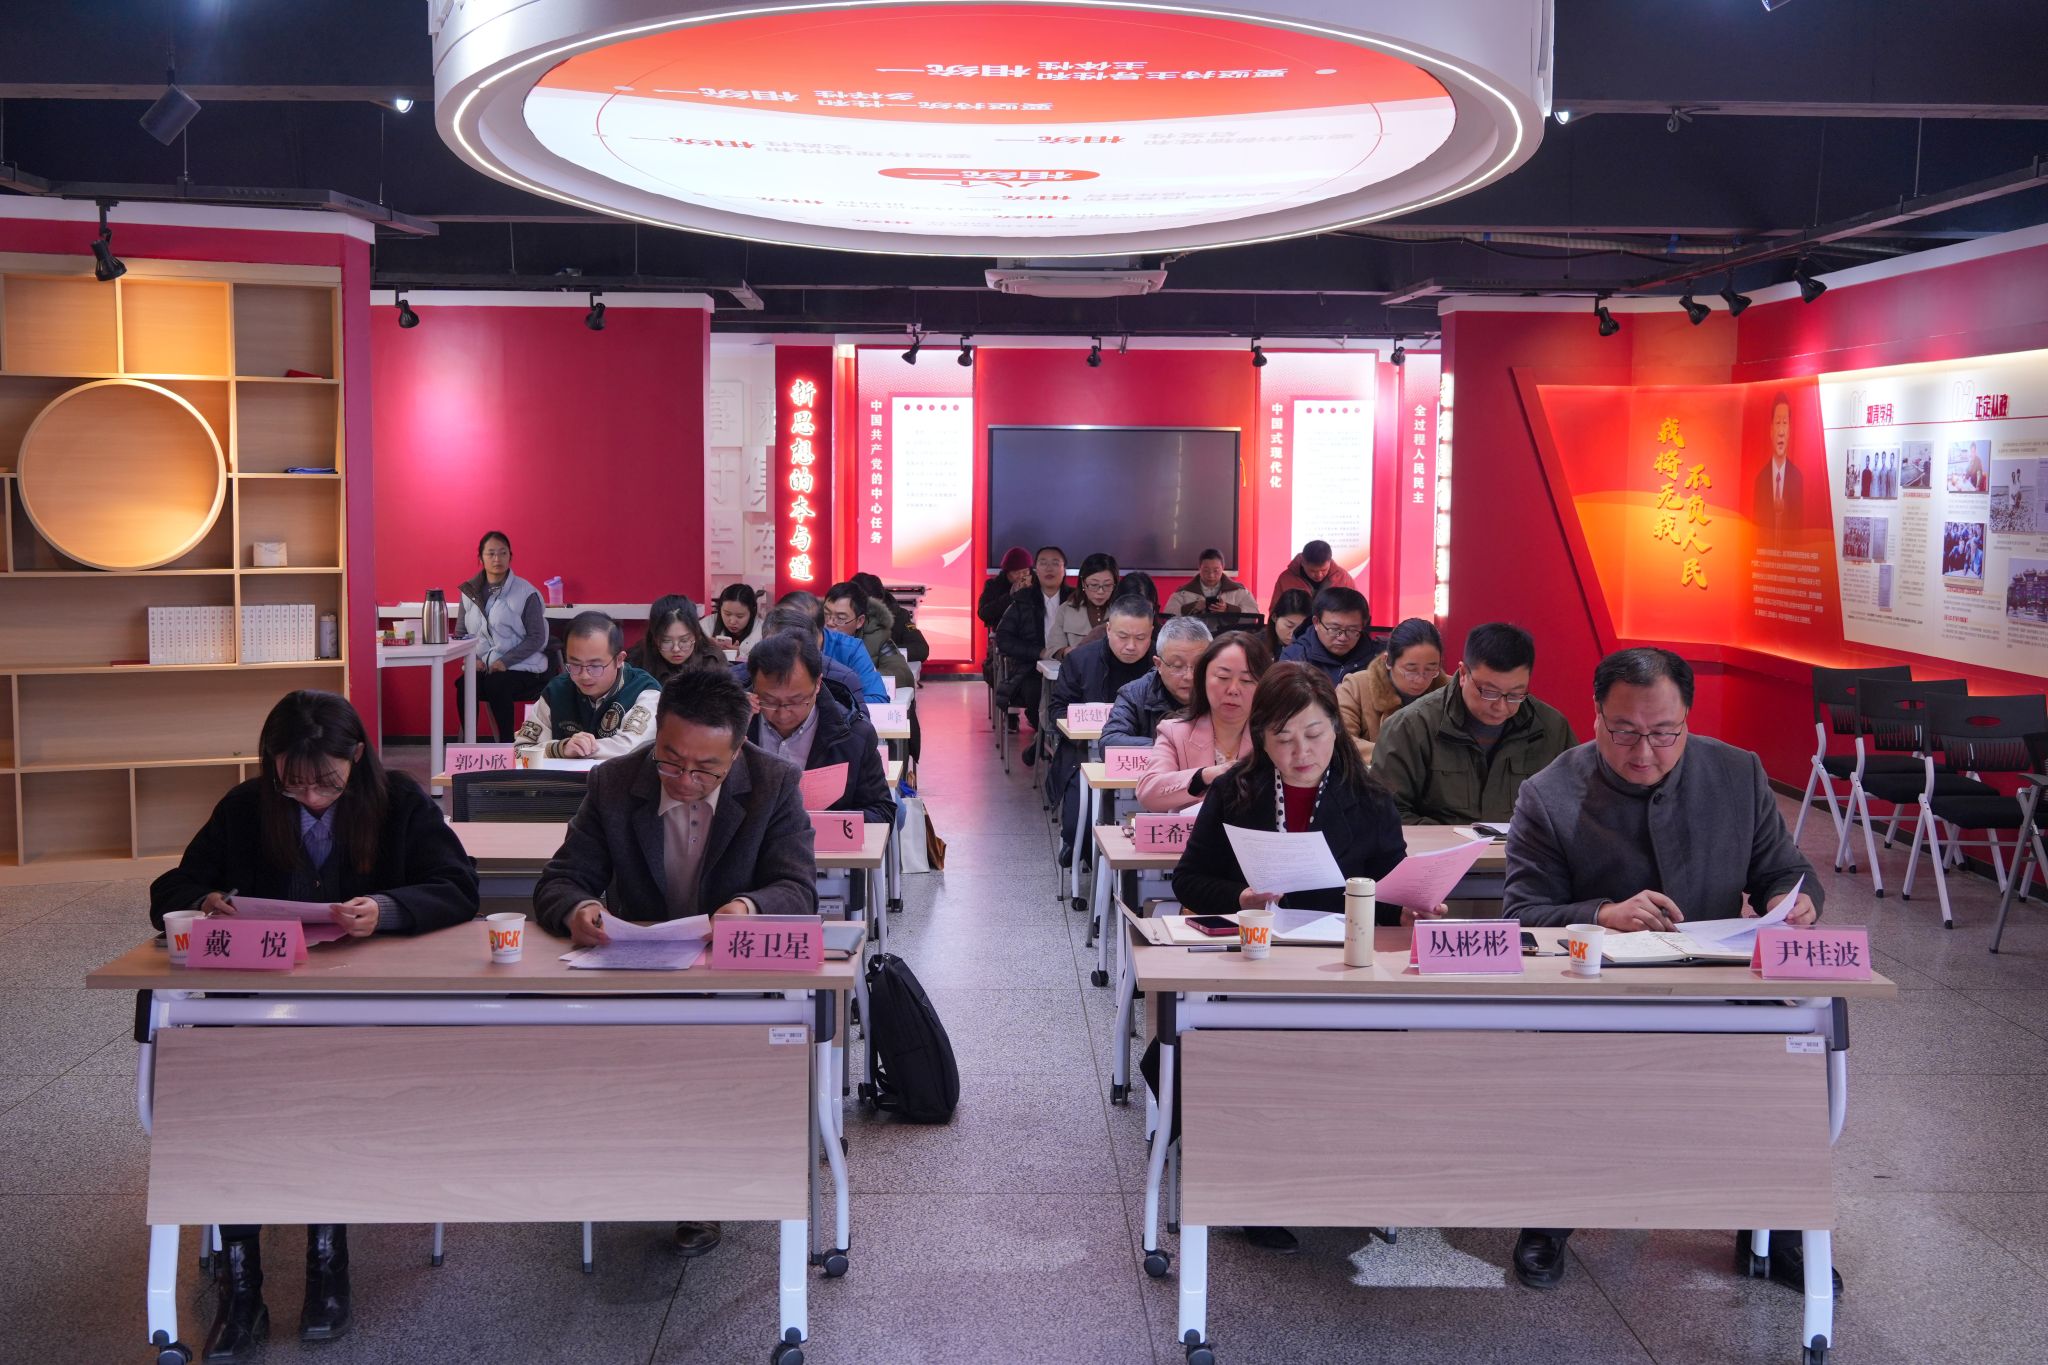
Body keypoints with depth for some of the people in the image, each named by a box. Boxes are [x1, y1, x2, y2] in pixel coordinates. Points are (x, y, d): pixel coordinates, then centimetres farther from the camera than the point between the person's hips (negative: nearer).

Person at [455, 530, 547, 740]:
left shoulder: (526, 592, -3)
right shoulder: (470, 592, 10)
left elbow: (537, 638, -5)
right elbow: (461, 634, 13)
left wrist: (505, 662, -16)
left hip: (522, 668, -3)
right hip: (483, 667, 3)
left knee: (496, 685, -33)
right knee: (463, 684, -28)